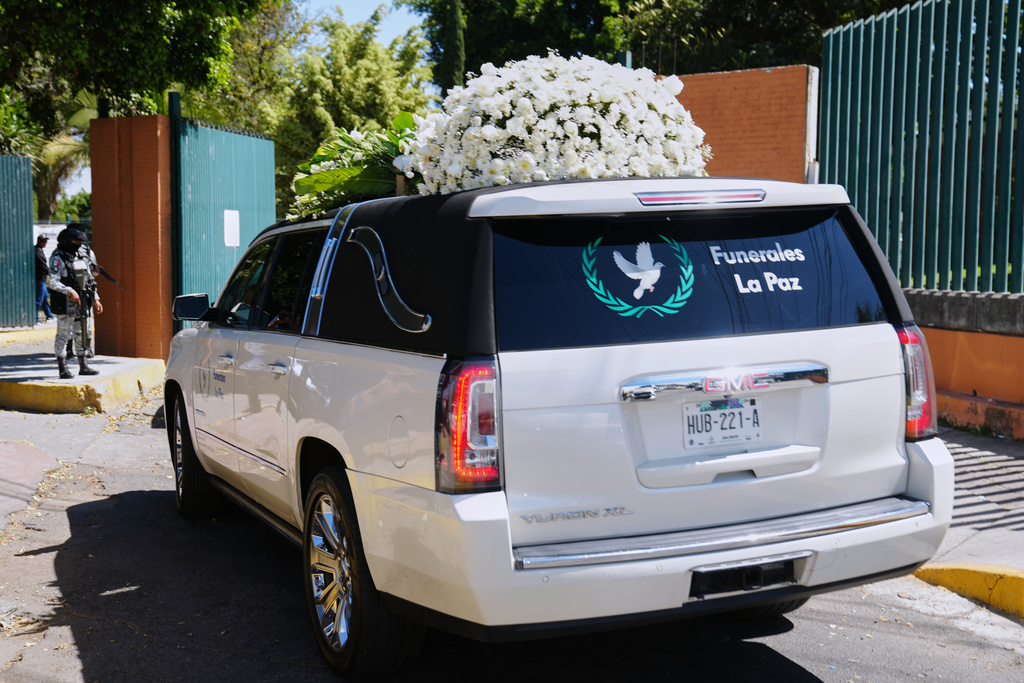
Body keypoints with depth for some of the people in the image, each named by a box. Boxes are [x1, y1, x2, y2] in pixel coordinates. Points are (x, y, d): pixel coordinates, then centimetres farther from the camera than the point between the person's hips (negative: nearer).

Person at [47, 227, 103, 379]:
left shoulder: (83, 257, 14)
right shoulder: (58, 258, -8)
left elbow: (90, 280, 20)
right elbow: (53, 282, -17)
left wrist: (96, 300, 17)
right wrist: (69, 291, -29)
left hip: (83, 303, 7)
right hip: (66, 304, -7)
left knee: (82, 334, 12)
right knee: (63, 334, -4)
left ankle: (83, 365, 20)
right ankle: (63, 368, -1)